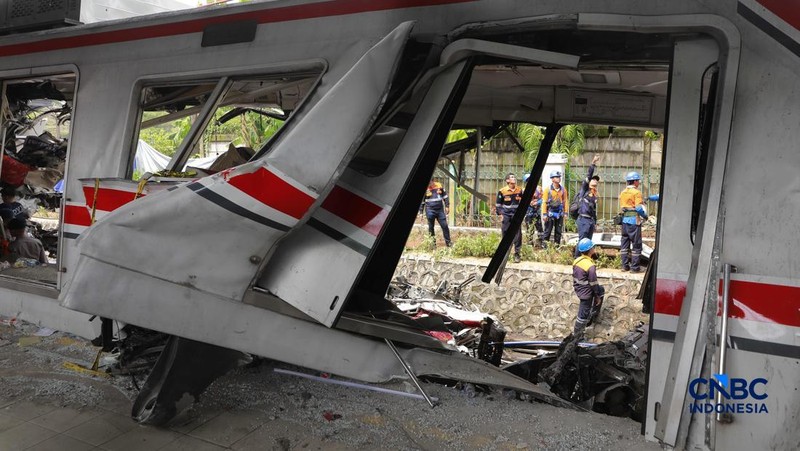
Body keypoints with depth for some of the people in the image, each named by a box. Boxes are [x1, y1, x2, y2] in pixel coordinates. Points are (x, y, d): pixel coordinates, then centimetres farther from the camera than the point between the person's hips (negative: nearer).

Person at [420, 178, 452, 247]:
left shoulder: (439, 186, 2)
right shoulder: (425, 189, -4)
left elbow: (445, 196, 11)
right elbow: (421, 201, 1)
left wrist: (447, 206, 5)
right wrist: (421, 212, 0)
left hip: (440, 210, 2)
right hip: (430, 211, -2)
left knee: (445, 226, 3)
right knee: (430, 227, 6)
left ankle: (448, 242, 13)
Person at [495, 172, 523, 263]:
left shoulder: (519, 190, 2)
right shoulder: (502, 191, -6)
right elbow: (498, 204, 2)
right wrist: (500, 213, -3)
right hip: (506, 215, -2)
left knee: (517, 235, -4)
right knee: (505, 234, 6)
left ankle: (517, 254, 3)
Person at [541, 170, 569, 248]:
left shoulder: (563, 189, 5)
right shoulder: (548, 189, -5)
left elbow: (565, 201, 10)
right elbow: (544, 202, -5)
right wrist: (544, 214, -9)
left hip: (560, 213, 4)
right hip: (550, 213, -4)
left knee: (558, 231, 8)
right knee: (548, 230, -3)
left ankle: (557, 244, 16)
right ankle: (544, 244, 3)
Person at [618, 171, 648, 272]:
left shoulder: (622, 192, 12)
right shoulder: (636, 192, -10)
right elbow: (639, 208, -16)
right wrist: (645, 215, 0)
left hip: (624, 220, 7)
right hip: (634, 220, -7)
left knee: (624, 243, 11)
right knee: (636, 244, 0)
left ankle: (625, 265, 14)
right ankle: (634, 267, 0)